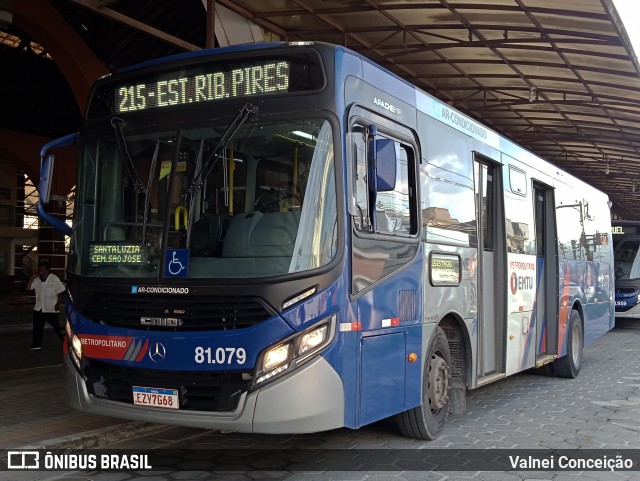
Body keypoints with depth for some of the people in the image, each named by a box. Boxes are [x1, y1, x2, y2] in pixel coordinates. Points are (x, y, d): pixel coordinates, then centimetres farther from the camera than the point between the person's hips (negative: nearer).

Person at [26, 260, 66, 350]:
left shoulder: (54, 279, -9)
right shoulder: (37, 279, 4)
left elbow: (60, 292, -7)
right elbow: (28, 288, 0)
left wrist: (58, 304, -13)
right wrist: (32, 277, -9)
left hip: (51, 308, -4)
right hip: (39, 308, 5)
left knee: (56, 325, 7)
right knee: (37, 326, 5)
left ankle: (64, 339, 26)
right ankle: (36, 344, 13)